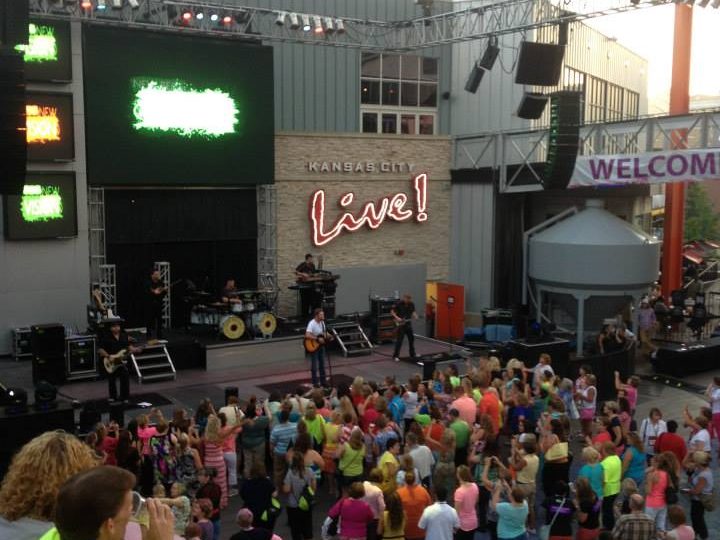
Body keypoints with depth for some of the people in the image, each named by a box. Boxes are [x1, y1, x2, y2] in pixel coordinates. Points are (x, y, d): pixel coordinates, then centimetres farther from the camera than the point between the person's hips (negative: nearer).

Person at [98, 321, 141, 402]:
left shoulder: (124, 335, 8)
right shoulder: (106, 337, -4)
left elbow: (129, 345, 14)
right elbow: (100, 350, -6)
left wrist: (134, 349, -7)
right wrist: (108, 357, -16)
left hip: (123, 361, 2)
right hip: (111, 363, -2)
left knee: (125, 378, -7)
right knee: (112, 380, 7)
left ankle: (124, 397, 5)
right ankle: (112, 397, 24)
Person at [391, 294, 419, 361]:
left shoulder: (411, 304, 0)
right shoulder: (399, 304, -15)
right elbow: (392, 311, -9)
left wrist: (415, 316, -6)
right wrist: (397, 318, -22)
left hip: (408, 323, 6)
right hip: (401, 324, -6)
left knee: (411, 338, 13)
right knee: (399, 340, -7)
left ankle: (412, 354, 27)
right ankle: (395, 356, -1)